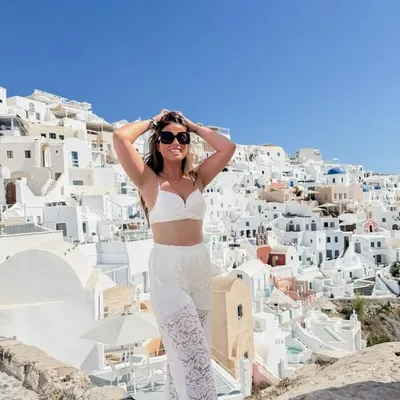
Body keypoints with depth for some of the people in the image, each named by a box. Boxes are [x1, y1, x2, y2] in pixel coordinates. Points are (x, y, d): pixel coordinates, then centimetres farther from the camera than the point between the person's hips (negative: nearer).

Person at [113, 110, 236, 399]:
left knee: (188, 352, 16)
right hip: (167, 270, -5)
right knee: (192, 353, -5)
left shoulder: (197, 179, 8)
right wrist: (152, 122, 3)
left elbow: (228, 147, 3)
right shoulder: (149, 180, -2)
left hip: (201, 266, 5)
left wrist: (194, 127, 10)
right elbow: (120, 138, -12)